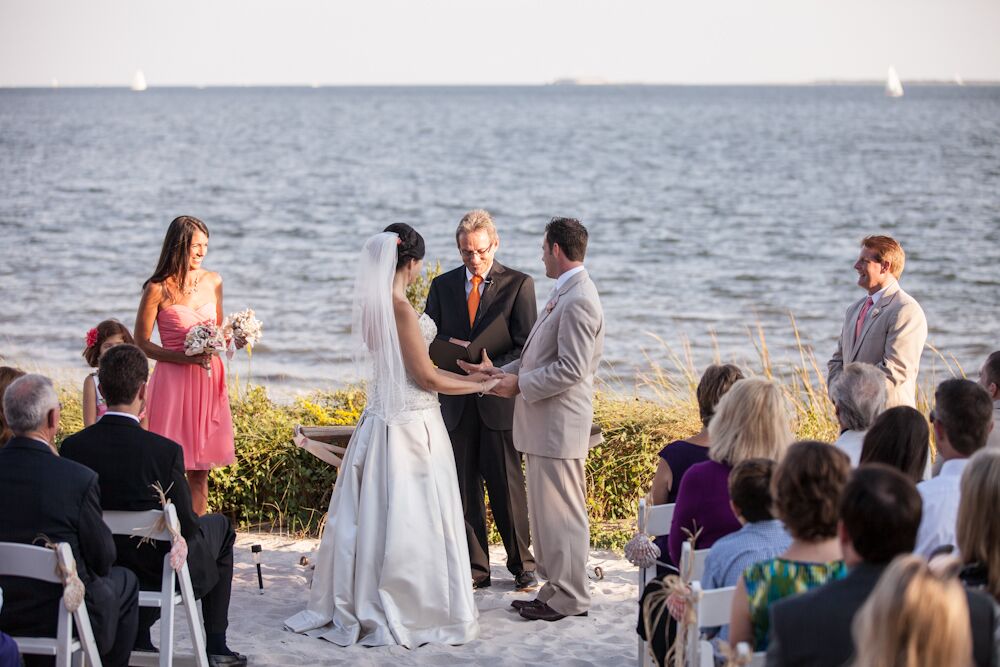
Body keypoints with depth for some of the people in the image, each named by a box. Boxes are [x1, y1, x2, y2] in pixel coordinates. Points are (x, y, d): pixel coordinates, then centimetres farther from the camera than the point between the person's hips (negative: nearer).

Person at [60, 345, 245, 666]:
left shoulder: (71, 447, -15)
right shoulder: (166, 451, -25)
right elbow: (187, 526, -16)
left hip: (100, 568, 4)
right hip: (160, 570, -4)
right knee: (220, 525, 26)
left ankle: (138, 638, 32)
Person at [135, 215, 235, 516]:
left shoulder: (213, 281, 7)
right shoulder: (158, 289, -9)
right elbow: (141, 343, -5)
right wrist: (183, 357, -16)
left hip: (208, 379, 5)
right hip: (174, 380, -5)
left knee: (200, 467, 8)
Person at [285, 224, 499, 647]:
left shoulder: (372, 305, 7)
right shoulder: (400, 308, -19)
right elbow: (427, 378, -15)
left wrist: (472, 375, 16)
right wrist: (479, 386, -1)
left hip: (382, 420, 8)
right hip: (410, 426, -8)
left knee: (373, 516, 14)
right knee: (409, 522, 0)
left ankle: (357, 604, 22)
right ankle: (413, 612, 8)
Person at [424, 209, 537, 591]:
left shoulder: (518, 285, -1)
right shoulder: (443, 286, 10)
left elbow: (526, 347, -5)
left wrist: (492, 370, -21)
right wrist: (454, 347, -10)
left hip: (500, 400, -3)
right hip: (456, 402, 3)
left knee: (508, 485, 2)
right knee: (464, 488, 7)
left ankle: (522, 565, 15)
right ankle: (475, 569, 15)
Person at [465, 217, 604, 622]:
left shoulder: (578, 300, -17)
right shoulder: (564, 294, 16)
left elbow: (571, 369, -23)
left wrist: (520, 384, -15)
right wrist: (502, 373, 13)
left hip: (560, 424, -10)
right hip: (544, 423, 10)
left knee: (560, 510, -3)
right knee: (545, 509, 15)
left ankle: (569, 598, 5)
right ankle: (556, 588, 23)